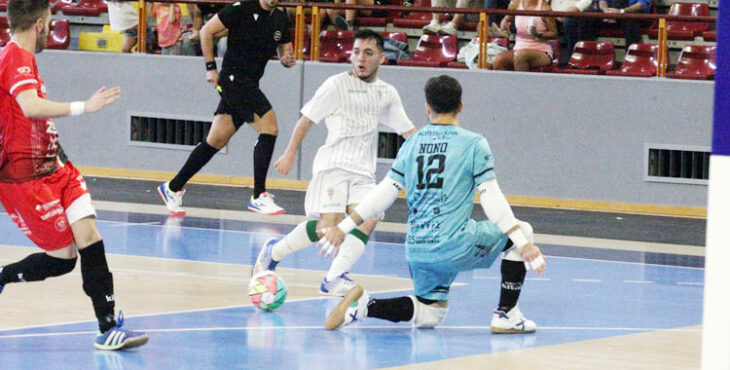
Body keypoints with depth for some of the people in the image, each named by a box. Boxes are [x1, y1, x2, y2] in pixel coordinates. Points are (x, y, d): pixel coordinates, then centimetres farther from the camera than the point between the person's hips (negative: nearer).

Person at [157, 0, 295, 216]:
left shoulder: (280, 19, 11)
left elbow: (284, 50, 20)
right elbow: (206, 31, -4)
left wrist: (287, 59, -4)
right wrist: (211, 67, -6)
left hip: (249, 85, 7)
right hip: (233, 78, -7)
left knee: (216, 141, 9)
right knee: (269, 127, -18)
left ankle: (173, 188, 19)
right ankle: (258, 196, -15)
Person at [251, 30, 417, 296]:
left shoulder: (387, 94, 15)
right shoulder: (337, 85, 1)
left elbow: (408, 130, 23)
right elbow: (307, 119, 6)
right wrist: (291, 153, 1)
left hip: (363, 172, 5)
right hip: (333, 164, -5)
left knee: (368, 219, -23)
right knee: (328, 225, -21)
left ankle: (334, 278, -27)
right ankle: (273, 252, 3)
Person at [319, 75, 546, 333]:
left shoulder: (412, 144, 10)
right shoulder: (473, 144, -4)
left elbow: (383, 194, 8)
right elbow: (491, 199, -9)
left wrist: (343, 228, 15)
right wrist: (523, 244, -7)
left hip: (417, 250, 5)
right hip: (455, 247, -5)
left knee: (429, 314, 22)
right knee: (521, 230, 15)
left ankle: (363, 306, -3)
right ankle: (506, 316, 10)